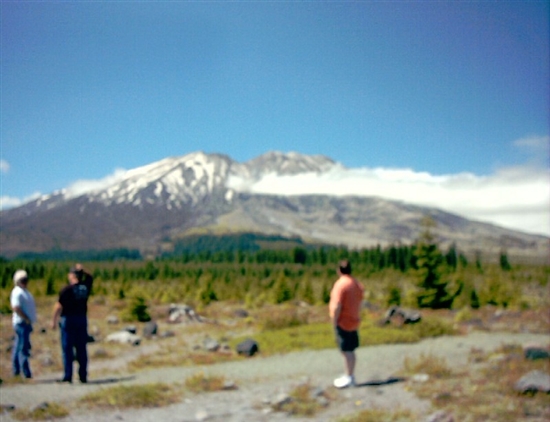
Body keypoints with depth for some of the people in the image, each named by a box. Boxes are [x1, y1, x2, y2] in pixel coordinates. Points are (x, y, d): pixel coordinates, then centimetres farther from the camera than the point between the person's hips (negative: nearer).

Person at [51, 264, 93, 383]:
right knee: (81, 349, 8)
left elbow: (59, 306, -14)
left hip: (68, 320, -5)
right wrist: (82, 271, 17)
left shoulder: (67, 289, -13)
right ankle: (83, 376, 9)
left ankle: (68, 376, 0)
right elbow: (90, 278, 27)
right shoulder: (86, 286, 3)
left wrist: (54, 320, -6)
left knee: (67, 349, 1)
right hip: (82, 319, 5)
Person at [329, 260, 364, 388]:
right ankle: (349, 376, 22)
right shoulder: (357, 284, 9)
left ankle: (349, 378, 1)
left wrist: (334, 322, -14)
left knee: (347, 351, -4)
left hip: (343, 323, -8)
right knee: (350, 350, 14)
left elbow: (337, 306, -20)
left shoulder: (340, 284, -17)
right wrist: (356, 317, 18)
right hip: (354, 322, 9)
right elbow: (359, 303, 13)